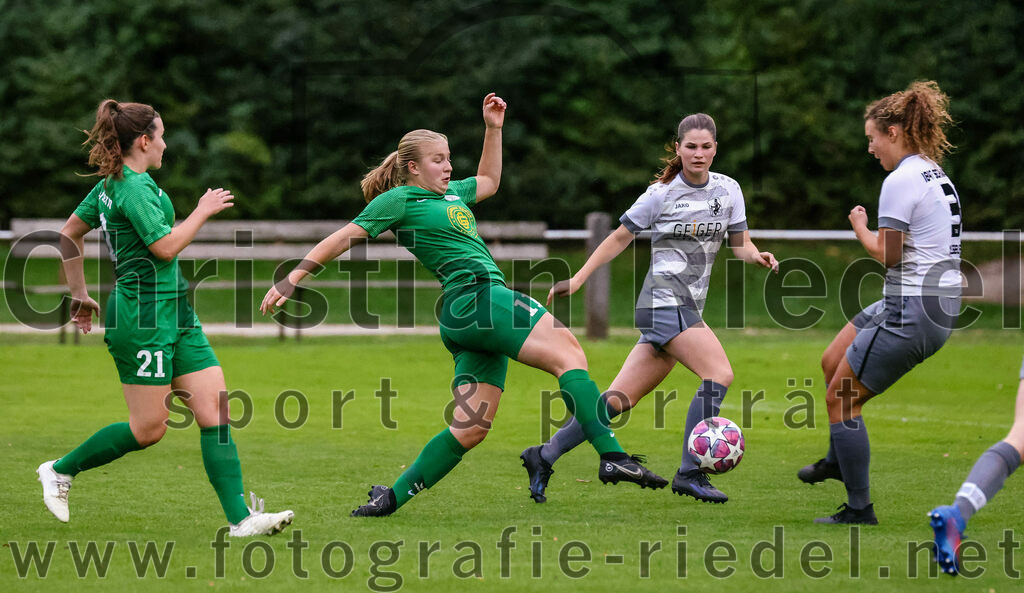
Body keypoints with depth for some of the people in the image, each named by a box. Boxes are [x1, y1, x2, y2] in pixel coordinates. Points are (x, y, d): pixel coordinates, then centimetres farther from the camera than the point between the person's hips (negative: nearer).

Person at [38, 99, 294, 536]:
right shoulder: (134, 187, -15)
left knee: (216, 412, 0)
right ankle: (60, 471, 16)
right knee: (149, 427, -3)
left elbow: (69, 233, 21)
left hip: (174, 316, 10)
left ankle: (240, 517, -4)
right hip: (144, 315, -10)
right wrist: (202, 211, -8)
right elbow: (165, 247, -20)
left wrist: (79, 294, 25)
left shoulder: (111, 184, 14)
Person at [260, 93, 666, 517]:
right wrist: (291, 279, -3)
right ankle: (612, 457, -32)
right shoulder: (399, 199, 1)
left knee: (470, 428, 3)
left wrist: (493, 129, 35)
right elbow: (343, 239, 1)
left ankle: (391, 498, 7)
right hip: (475, 297, -10)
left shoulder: (451, 193, 25)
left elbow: (488, 181, 45)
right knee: (568, 353, -21)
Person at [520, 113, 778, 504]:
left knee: (620, 400, 4)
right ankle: (690, 473, -18)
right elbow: (620, 238, 3)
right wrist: (578, 279, 2)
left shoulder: (728, 190, 10)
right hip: (664, 300, -6)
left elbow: (740, 244, 11)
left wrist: (758, 256, -12)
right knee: (719, 374, -21)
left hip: (688, 308, 6)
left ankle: (544, 457, 10)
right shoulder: (662, 194, -5)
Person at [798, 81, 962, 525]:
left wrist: (861, 229, -1)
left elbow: (888, 254, -17)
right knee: (832, 363, 24)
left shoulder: (902, 180, -16)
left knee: (841, 399, 0)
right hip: (939, 305, 10)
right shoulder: (936, 176, 13)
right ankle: (839, 459, 38)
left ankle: (859, 509, 4)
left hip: (911, 313, -10)